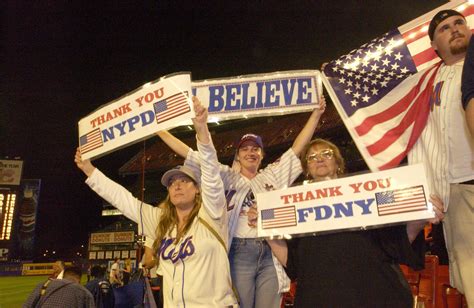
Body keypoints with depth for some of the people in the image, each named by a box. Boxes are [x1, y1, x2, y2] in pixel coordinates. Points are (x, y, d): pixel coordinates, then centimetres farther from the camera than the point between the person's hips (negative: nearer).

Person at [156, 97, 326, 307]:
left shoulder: (273, 175, 16)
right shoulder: (228, 177, 10)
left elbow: (298, 147, 13)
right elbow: (188, 153, 7)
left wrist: (316, 114, 9)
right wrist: (160, 130, 5)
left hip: (271, 255, 2)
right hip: (240, 253, -2)